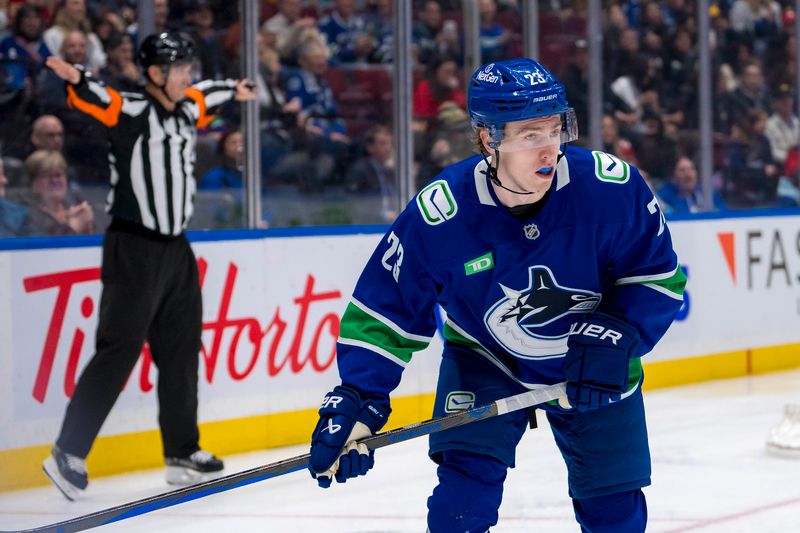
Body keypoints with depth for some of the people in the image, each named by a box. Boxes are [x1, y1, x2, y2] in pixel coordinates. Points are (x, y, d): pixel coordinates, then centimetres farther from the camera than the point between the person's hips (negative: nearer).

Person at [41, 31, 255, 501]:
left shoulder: (187, 111, 12)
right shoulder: (130, 112, -11)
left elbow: (207, 93, 35)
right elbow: (97, 98, -31)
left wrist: (234, 90, 54)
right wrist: (76, 78, -52)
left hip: (176, 251, 8)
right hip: (134, 250, -8)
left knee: (181, 352, 13)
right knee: (118, 353, -11)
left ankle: (183, 453, 24)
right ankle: (69, 454, -8)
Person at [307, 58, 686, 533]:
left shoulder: (612, 187, -27)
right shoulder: (439, 215, -26)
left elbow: (659, 277, -13)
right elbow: (384, 311, -16)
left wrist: (616, 337, -29)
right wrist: (355, 404, -25)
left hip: (596, 367, 1)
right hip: (485, 360, -1)